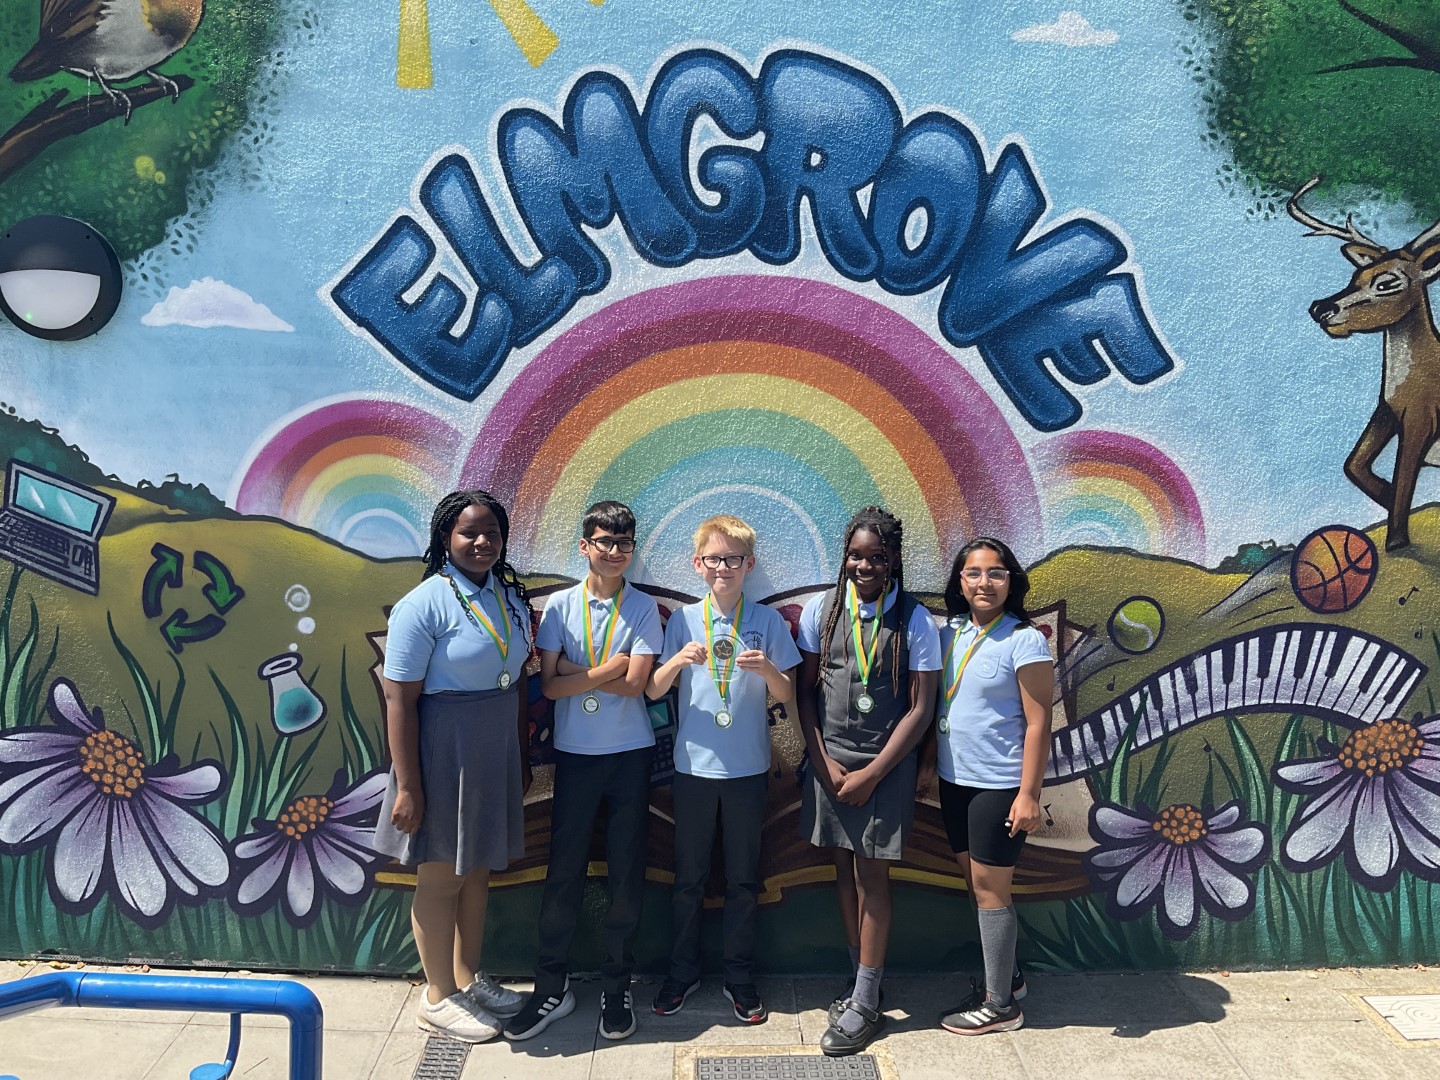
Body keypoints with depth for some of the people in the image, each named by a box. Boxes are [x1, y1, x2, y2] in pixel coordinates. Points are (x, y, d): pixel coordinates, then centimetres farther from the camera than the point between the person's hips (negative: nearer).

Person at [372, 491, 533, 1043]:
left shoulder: (511, 597, 5)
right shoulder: (424, 605, -17)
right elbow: (399, 698, -18)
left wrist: (522, 756, 14)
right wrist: (407, 786, -19)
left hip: (496, 753, 7)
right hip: (444, 750, -7)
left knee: (478, 868, 19)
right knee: (441, 876, 8)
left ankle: (468, 979, 36)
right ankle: (438, 998, 25)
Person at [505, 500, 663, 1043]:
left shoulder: (643, 608, -1)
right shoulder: (560, 605, 0)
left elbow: (635, 684, -12)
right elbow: (549, 685, -6)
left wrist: (574, 671, -11)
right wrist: (607, 669, -11)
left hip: (630, 754, 0)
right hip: (574, 753, 0)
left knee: (627, 875, 7)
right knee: (563, 872, 5)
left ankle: (616, 986, 23)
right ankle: (551, 987, 20)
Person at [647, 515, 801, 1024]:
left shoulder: (768, 620, 0)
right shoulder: (683, 619, 1)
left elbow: (787, 695, 0)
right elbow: (654, 690, 0)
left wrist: (768, 668, -20)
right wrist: (678, 661, -19)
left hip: (748, 768, 0)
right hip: (693, 766, 1)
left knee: (744, 880, 9)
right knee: (689, 877, 11)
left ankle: (739, 978, 24)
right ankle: (683, 972, 27)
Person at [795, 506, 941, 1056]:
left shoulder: (914, 619, -9)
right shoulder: (822, 609, -2)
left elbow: (920, 708, -9)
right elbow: (806, 690, 4)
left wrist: (872, 774, -10)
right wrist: (824, 762, -4)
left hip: (885, 764, -3)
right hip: (829, 759, 3)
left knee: (871, 875, 1)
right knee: (844, 868, 10)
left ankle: (865, 1003, 12)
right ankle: (861, 981, 25)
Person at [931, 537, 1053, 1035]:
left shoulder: (1025, 641, -13)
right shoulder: (950, 635, 5)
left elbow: (1038, 724, -14)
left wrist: (1028, 794, -17)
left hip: (999, 785, -6)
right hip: (954, 779, 7)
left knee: (989, 888, 2)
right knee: (975, 881, 16)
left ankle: (1000, 1003, 16)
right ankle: (1005, 973, 35)